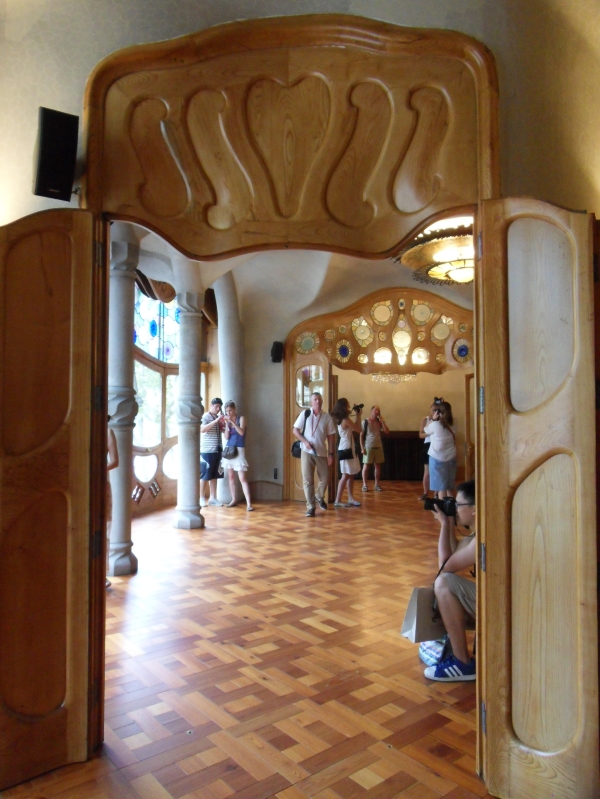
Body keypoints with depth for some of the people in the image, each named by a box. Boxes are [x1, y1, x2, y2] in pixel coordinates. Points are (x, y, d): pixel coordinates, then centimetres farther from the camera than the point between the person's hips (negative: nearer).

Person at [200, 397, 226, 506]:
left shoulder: (218, 418, 14)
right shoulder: (206, 417, -7)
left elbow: (223, 430, 22)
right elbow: (202, 429, -23)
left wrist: (223, 423, 1)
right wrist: (216, 420, -27)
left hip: (217, 450, 7)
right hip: (207, 451, -7)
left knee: (214, 475, 8)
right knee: (205, 475, 0)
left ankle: (212, 498, 14)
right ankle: (202, 498, 8)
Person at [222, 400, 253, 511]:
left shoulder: (241, 418, -2)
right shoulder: (227, 421, 8)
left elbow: (241, 432, -17)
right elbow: (226, 437, 1)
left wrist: (232, 421, -22)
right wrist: (227, 424, -9)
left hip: (239, 450, -5)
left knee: (242, 478, -11)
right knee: (231, 476, 9)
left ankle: (248, 503, -14)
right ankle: (234, 499, 19)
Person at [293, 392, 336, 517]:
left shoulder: (327, 417, 1)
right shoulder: (305, 414, -2)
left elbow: (331, 436, 4)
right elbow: (295, 430, 0)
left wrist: (331, 454, 0)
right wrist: (305, 441, -15)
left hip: (322, 453, 2)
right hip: (307, 452, -1)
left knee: (324, 478, 6)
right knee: (308, 480, 0)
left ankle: (319, 497, 35)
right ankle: (310, 507, 10)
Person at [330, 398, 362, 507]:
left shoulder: (341, 419, 10)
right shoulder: (346, 420, -17)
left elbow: (354, 428, 15)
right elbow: (358, 429, -10)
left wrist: (357, 415, 12)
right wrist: (359, 415, -1)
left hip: (348, 449, 10)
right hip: (346, 449, -10)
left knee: (351, 474, 12)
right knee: (346, 475, -6)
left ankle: (351, 498, 18)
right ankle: (338, 501, -4)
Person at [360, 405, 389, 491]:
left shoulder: (379, 422, 7)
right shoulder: (365, 422, -5)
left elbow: (387, 431, -3)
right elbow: (361, 435, -5)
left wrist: (382, 420, -8)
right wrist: (362, 447, -10)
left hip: (378, 446, 4)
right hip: (368, 447, -4)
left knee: (377, 465, 6)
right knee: (366, 465, -1)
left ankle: (377, 484, 15)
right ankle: (364, 484, 7)